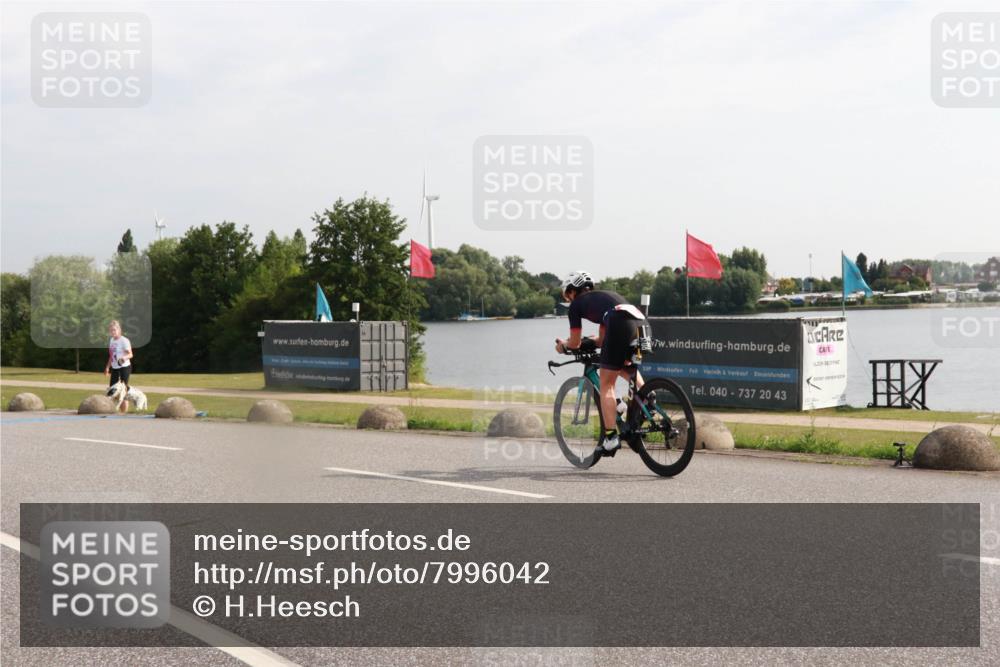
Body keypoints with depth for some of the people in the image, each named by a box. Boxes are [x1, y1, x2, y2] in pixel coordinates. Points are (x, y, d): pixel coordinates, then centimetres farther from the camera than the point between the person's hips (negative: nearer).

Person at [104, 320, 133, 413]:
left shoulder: (124, 340, -12)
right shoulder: (111, 340, 11)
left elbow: (130, 354, -17)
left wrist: (124, 357, -37)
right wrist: (107, 367, 18)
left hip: (124, 367, -8)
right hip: (114, 368, 8)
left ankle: (124, 411, -1)